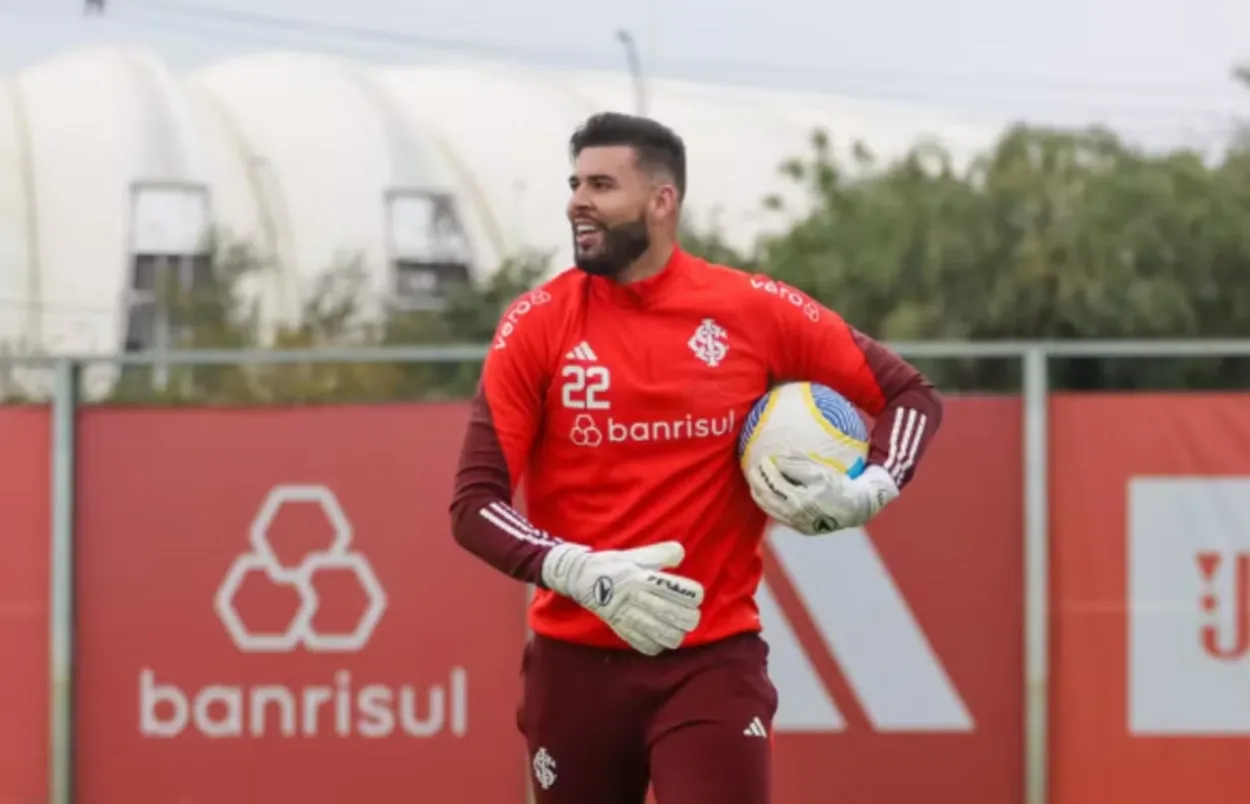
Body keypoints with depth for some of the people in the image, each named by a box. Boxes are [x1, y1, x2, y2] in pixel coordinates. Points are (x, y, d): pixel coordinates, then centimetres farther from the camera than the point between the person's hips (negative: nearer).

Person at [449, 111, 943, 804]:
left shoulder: (756, 313, -2)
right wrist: (581, 573, -21)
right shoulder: (536, 325, -2)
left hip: (713, 661, -2)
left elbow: (910, 394, 9)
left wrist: (864, 494, -10)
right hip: (575, 664, 2)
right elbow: (473, 505, -4)